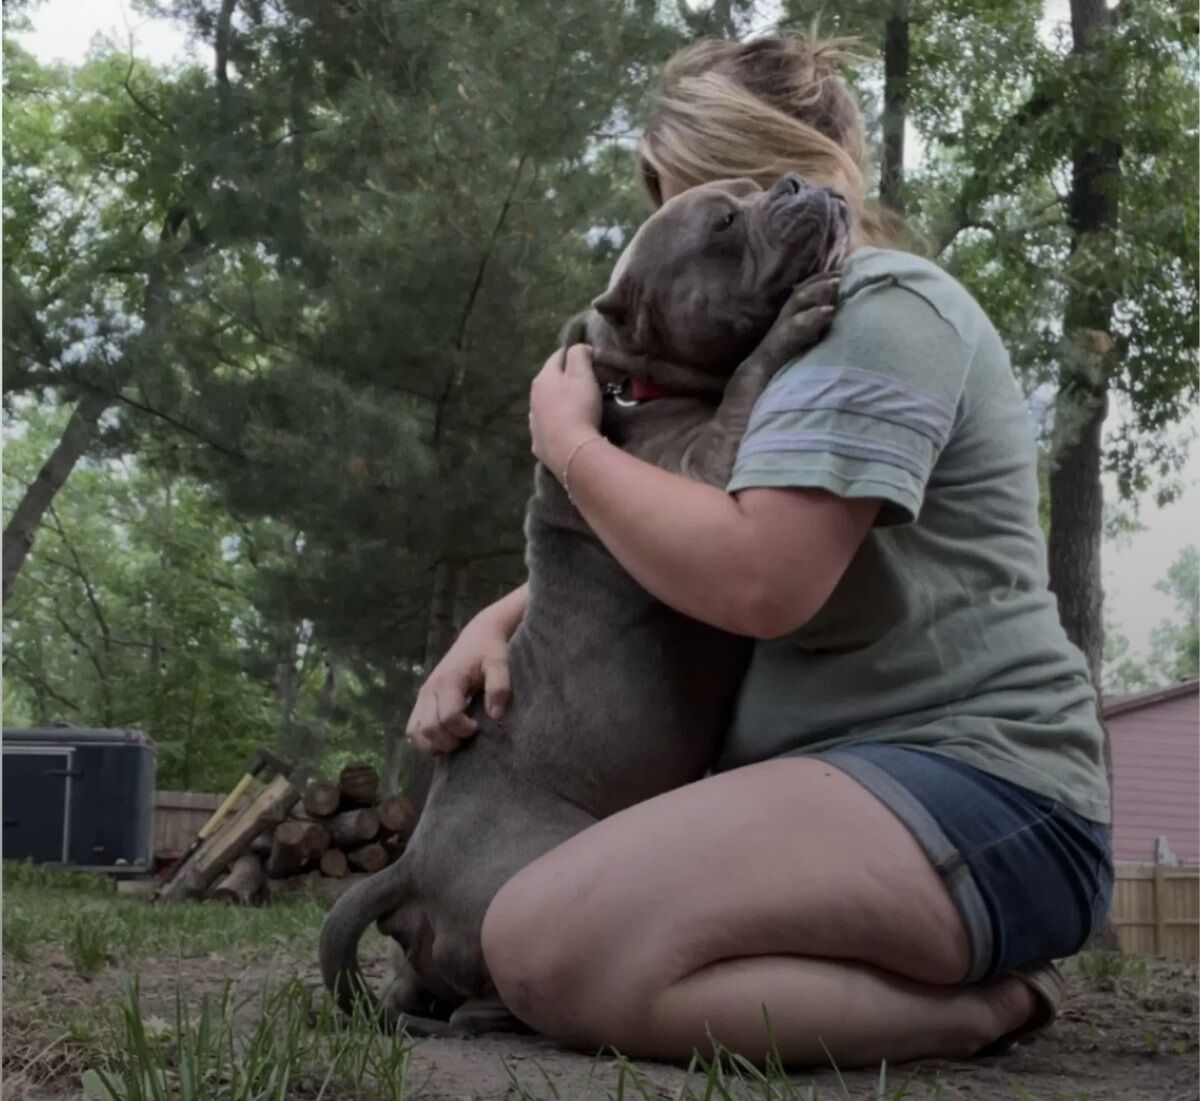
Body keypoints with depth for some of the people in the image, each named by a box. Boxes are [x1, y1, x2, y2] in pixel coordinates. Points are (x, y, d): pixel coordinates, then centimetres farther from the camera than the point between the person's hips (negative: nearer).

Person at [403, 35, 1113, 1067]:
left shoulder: (886, 307, -10)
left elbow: (757, 579, -23)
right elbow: (622, 550, 28)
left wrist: (567, 437, -8)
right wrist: (496, 622, 7)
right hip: (853, 767, 11)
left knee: (551, 950, -28)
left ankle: (980, 1001, -12)